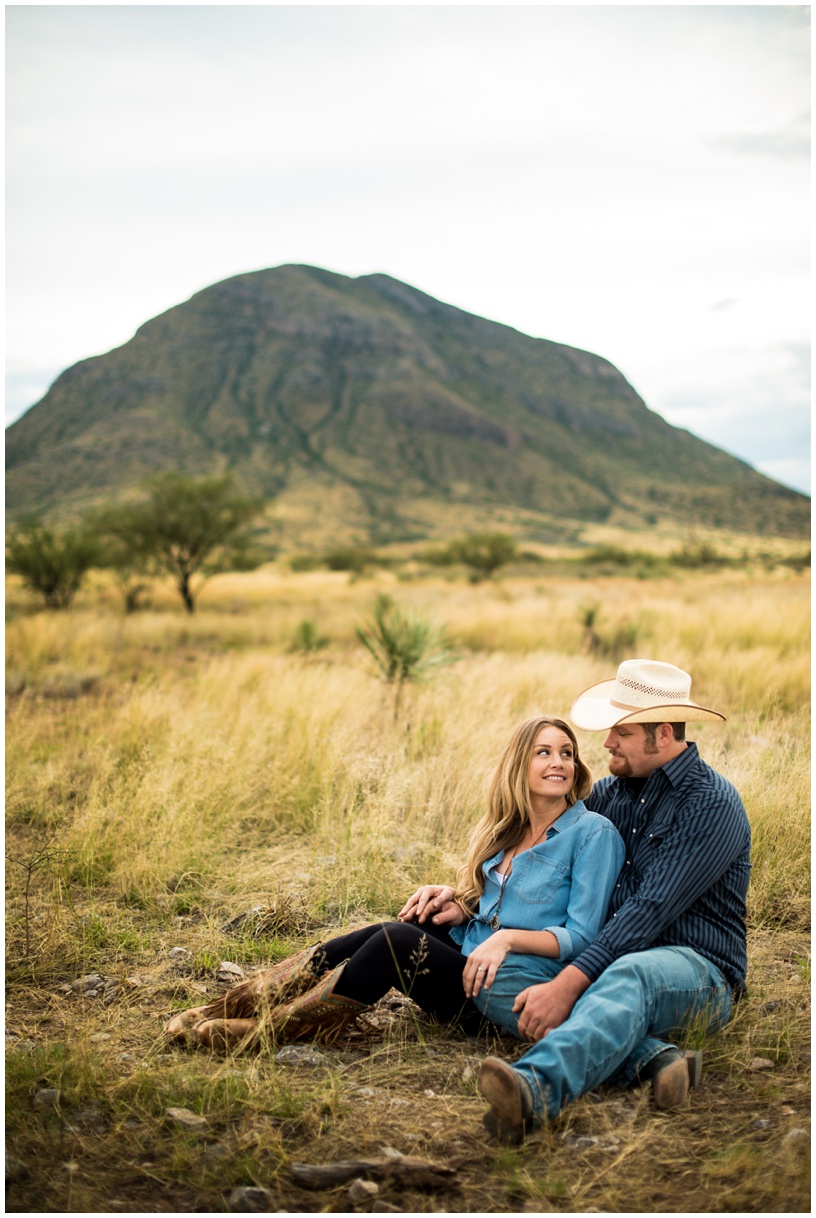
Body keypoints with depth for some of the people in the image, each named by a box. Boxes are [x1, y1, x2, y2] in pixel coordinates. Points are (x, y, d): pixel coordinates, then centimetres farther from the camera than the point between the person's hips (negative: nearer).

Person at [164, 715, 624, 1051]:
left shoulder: (593, 832, -6)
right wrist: (457, 905, -2)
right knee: (391, 932, -21)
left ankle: (270, 1028, -23)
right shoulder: (505, 830, 13)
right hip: (466, 956, 6)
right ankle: (231, 1007, -20)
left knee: (398, 940, -27)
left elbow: (581, 937, -9)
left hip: (514, 990, -6)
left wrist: (508, 938, -21)